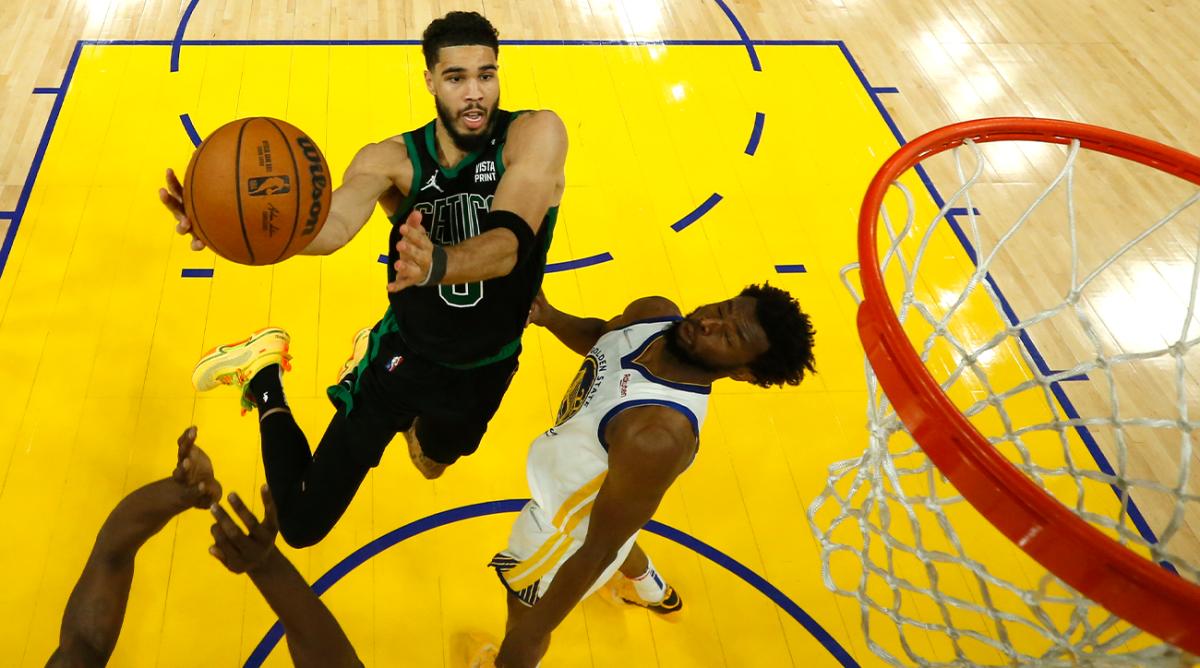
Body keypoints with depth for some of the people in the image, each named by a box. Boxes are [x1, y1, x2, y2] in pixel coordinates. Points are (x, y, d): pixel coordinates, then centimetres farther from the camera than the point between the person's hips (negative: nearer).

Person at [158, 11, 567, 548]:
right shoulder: (392, 159, -18)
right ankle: (265, 375, 23)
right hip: (403, 355, -1)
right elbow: (332, 224, -37)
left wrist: (438, 263, -60)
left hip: (486, 369, 2)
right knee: (301, 525, 0)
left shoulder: (535, 136, -22)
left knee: (430, 465, 31)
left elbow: (509, 242, -39)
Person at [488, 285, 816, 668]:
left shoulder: (659, 436, -45)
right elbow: (598, 335, 3)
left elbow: (599, 551, -34)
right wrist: (548, 316, -18)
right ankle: (655, 595, 72)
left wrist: (529, 635, -22)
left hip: (573, 526, -8)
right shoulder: (654, 314, -22)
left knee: (524, 605, 20)